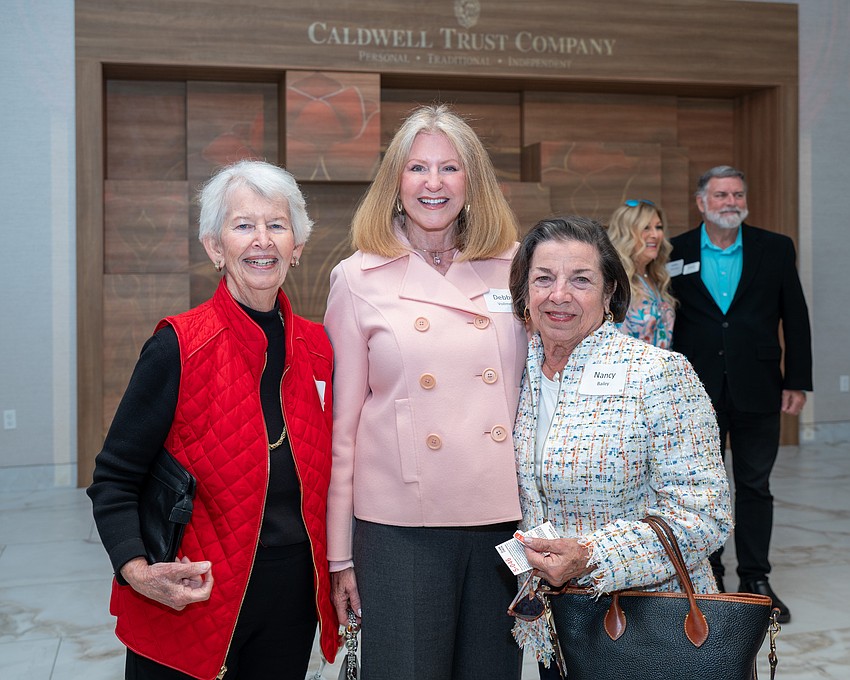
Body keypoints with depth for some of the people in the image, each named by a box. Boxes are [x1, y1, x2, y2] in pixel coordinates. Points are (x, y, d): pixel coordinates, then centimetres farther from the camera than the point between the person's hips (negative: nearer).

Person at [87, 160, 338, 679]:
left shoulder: (318, 349, 1)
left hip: (292, 606, 4)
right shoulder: (178, 348, -13)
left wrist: (337, 567, 5)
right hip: (191, 602, -4)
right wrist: (137, 570, -23)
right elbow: (114, 480, -9)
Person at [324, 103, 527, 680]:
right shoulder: (359, 278, 0)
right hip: (401, 525, -2)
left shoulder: (513, 269, 5)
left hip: (504, 521, 2)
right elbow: (341, 422, 2)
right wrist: (340, 555, 3)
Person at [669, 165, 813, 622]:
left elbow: (795, 319, 4)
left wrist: (797, 382, 0)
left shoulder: (776, 249, 3)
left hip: (758, 391, 1)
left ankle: (755, 580, 20)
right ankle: (708, 576, 22)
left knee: (755, 486, 9)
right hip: (698, 392, 0)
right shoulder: (676, 253, 0)